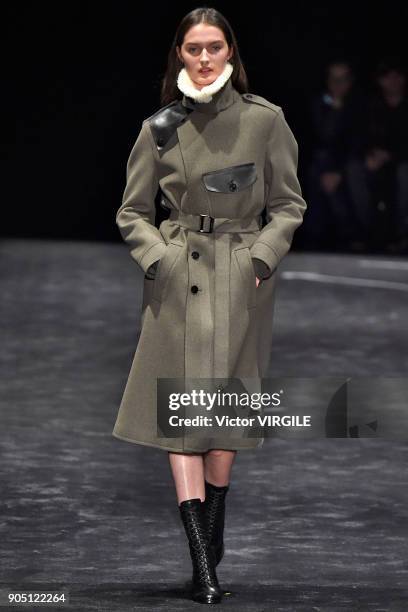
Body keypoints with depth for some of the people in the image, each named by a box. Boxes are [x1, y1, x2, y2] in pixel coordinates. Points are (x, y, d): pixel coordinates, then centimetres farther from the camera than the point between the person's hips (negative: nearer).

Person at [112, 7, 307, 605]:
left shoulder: (264, 120, -1)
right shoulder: (160, 129, 2)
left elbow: (288, 205, 5)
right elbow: (132, 211, 9)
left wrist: (261, 256, -7)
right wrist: (158, 258, -5)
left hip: (240, 279, 0)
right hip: (178, 279, 0)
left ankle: (210, 540, 18)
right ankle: (203, 561, -11)